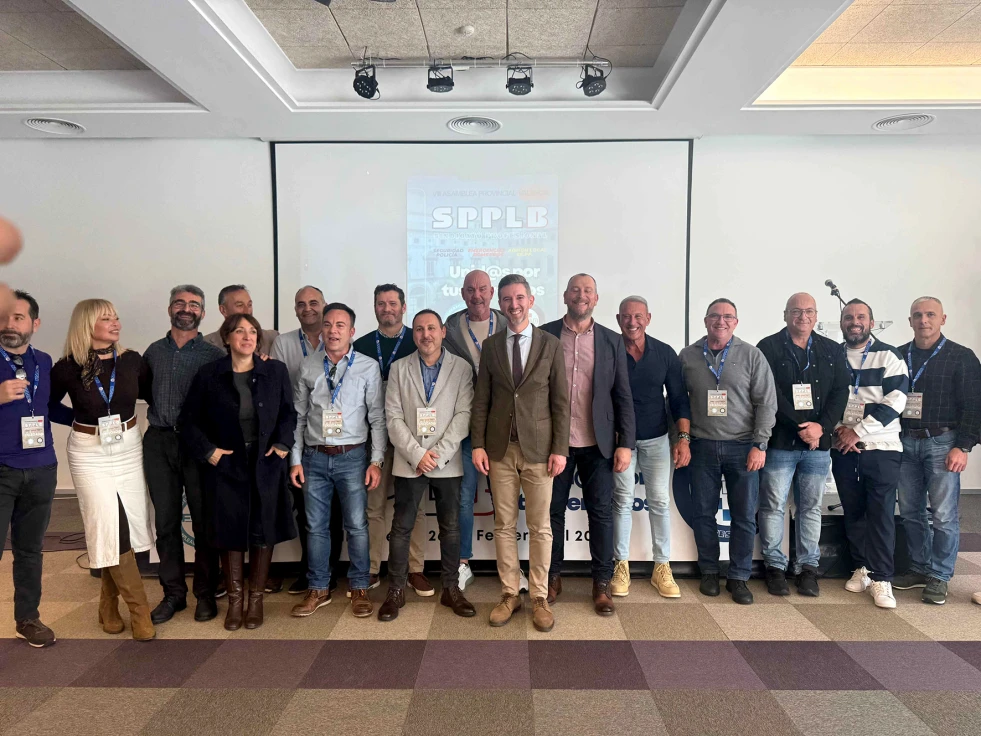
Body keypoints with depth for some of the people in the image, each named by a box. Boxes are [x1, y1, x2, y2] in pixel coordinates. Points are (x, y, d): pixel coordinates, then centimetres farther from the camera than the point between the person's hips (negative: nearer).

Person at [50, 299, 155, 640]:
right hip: (89, 453, -2)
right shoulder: (67, 368, -9)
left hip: (128, 448, 3)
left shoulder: (131, 360, -3)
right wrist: (82, 422, -4)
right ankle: (139, 609, 6)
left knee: (125, 527, 7)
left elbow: (153, 395, 9)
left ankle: (110, 605, 25)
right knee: (110, 529, -5)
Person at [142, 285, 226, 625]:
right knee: (166, 521, 8)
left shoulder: (214, 355, 0)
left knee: (203, 521, 4)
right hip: (159, 443, 3)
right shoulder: (154, 351, 11)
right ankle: (173, 593, 21)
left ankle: (205, 594, 17)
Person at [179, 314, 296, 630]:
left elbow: (289, 414, 7)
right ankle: (235, 600, 21)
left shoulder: (276, 371, 1)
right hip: (226, 466, 0)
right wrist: (207, 451, -7)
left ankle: (256, 599, 21)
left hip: (266, 465, 1)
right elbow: (190, 420, 4)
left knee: (264, 532, 6)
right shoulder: (209, 375, 0)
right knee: (231, 533, 6)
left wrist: (282, 444, -6)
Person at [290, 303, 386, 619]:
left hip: (352, 456, -2)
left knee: (357, 525, 1)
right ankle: (318, 589, 23)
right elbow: (298, 416, 8)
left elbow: (377, 418, -1)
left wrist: (376, 461, -6)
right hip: (315, 456, 2)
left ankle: (359, 588, 17)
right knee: (316, 526, 9)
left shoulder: (368, 368, -2)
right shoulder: (309, 367, 5)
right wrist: (296, 459, 4)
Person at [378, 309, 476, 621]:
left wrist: (438, 454, -13)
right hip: (408, 462, 0)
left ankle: (451, 589, 22)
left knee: (451, 528, 8)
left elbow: (464, 414, -5)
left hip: (448, 463, 0)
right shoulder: (399, 368, 5)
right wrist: (417, 454, -12)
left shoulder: (461, 368, 2)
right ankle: (396, 591, 17)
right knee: (401, 528, 5)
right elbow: (393, 416, -1)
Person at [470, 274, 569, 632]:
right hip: (501, 448, 2)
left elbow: (561, 401, 0)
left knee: (540, 527, 5)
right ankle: (509, 594, 21)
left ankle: (540, 597, 18)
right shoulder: (490, 345, 6)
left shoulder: (551, 344, 1)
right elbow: (481, 399, 6)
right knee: (504, 525, 8)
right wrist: (478, 444, -1)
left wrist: (560, 449, -6)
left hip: (538, 448, -1)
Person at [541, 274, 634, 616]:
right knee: (553, 510, 9)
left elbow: (623, 396, 3)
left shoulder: (612, 341, 4)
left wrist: (625, 443, -3)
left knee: (601, 512, 4)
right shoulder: (544, 335, 1)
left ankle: (602, 583, 18)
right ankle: (553, 577, 24)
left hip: (598, 444, 1)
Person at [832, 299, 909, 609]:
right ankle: (862, 568, 22)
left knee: (881, 513, -3)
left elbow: (895, 401, -10)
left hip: (881, 448, -3)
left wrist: (858, 431, -14)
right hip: (843, 449, 3)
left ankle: (881, 578, 3)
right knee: (853, 511, 9)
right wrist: (839, 428, -8)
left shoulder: (888, 356, -1)